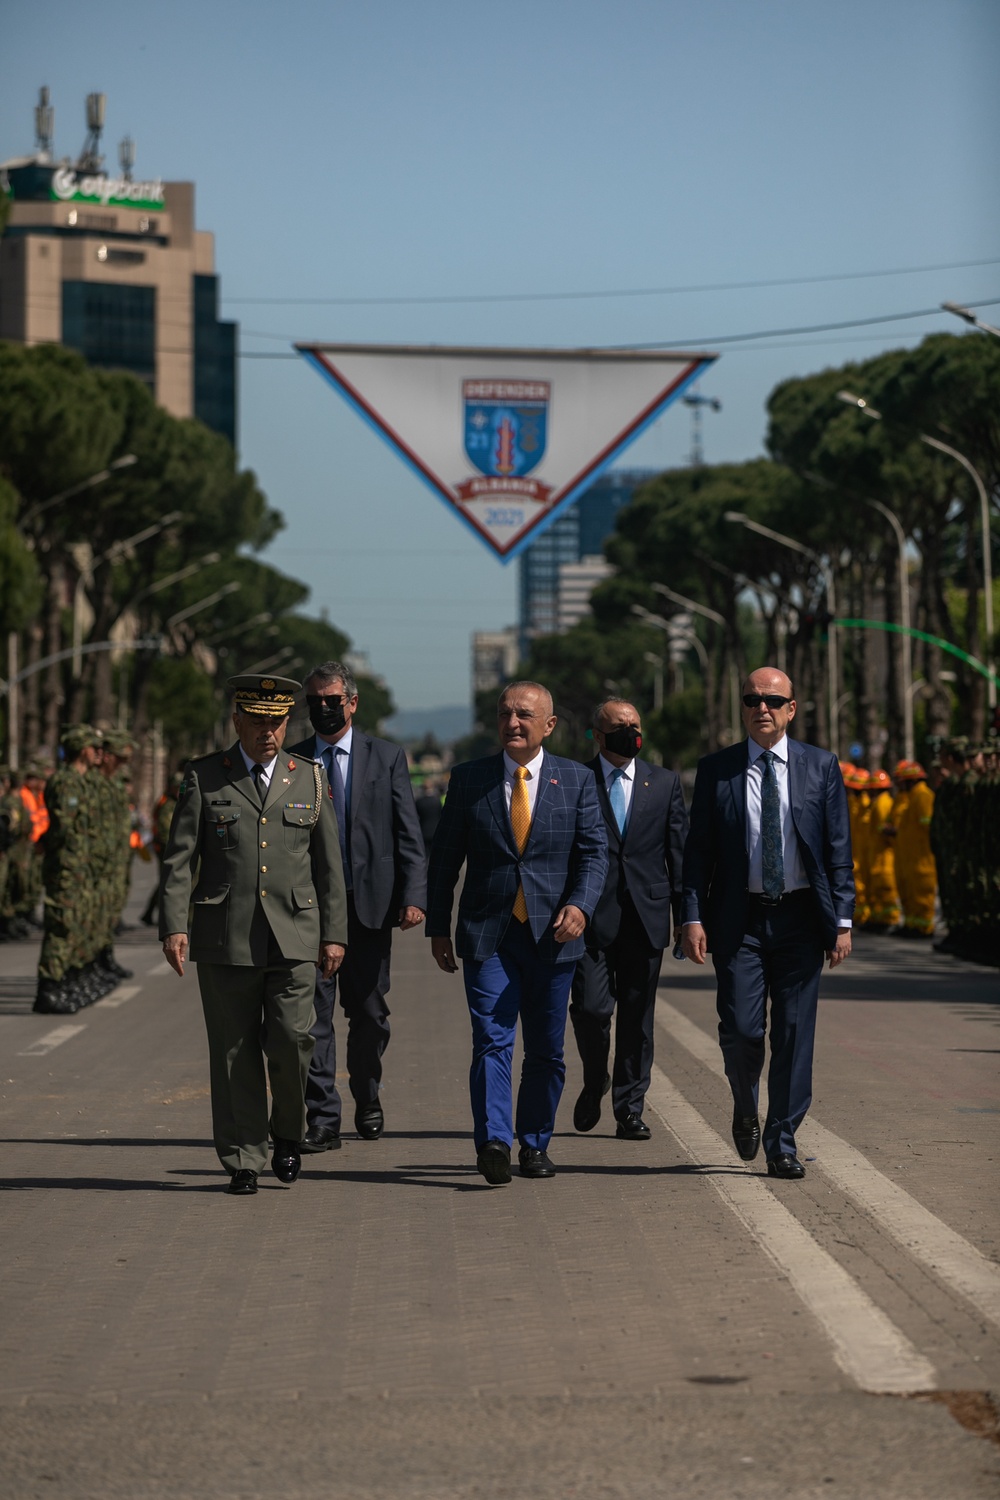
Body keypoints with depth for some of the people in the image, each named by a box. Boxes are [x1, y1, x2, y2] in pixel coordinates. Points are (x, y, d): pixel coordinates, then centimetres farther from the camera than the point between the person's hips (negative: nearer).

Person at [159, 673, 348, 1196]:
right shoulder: (203, 777, 4)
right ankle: (242, 1162, 10)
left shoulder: (310, 779, 10)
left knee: (291, 1040, -10)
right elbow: (178, 858, 2)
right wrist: (174, 926, -9)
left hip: (294, 936, 1)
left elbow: (329, 864, 11)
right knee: (234, 1052, 2)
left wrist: (334, 934, 7)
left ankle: (287, 1133, 15)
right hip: (224, 937, 0)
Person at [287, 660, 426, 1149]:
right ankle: (322, 1118, -3)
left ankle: (367, 1100, 29)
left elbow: (408, 834, 2)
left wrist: (412, 896, -8)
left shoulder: (387, 756, 5)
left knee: (369, 1012, 8)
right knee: (313, 1013, -5)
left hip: (370, 902, 0)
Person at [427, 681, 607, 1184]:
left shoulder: (577, 781, 6)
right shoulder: (469, 779, 6)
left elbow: (594, 852, 1)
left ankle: (534, 1144, 20)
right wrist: (438, 927, 6)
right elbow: (444, 858, 9)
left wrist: (580, 904, -17)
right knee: (491, 1040, -14)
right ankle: (493, 1143, -22)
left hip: (552, 934, 1)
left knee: (547, 1050, 7)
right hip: (488, 934, -1)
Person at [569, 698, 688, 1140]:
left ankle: (629, 1108, 13)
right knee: (591, 1007, -9)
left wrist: (686, 916, 5)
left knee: (637, 1015, 4)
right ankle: (594, 1083, 19)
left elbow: (679, 852, 10)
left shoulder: (664, 783, 10)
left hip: (646, 916, 2)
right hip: (591, 916, -2)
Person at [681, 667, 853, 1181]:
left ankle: (782, 1146, 9)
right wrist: (693, 916, -6)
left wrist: (842, 920, -2)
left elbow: (838, 849, 5)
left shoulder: (821, 767, 5)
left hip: (800, 917, 1)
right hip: (739, 920, 0)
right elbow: (697, 850, 4)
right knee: (740, 1029, -6)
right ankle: (746, 1110, 24)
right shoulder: (716, 770, 4)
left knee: (794, 1033, 0)